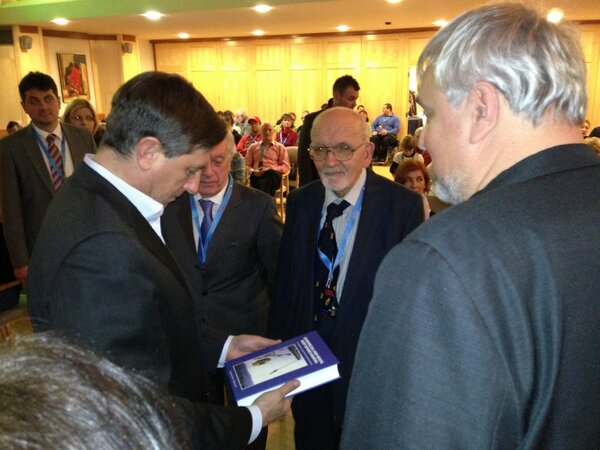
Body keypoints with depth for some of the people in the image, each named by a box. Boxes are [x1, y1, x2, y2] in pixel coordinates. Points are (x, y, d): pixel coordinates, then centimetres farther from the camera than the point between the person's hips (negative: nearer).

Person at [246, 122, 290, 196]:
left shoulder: (280, 147, 22)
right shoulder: (253, 147, 27)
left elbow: (286, 167, 11)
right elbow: (247, 165, 21)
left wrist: (271, 169, -7)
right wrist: (253, 171, -3)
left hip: (273, 174, -1)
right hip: (257, 175, 1)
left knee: (270, 173, -41)